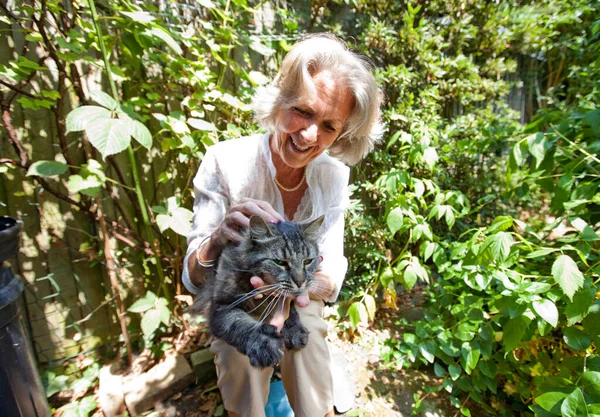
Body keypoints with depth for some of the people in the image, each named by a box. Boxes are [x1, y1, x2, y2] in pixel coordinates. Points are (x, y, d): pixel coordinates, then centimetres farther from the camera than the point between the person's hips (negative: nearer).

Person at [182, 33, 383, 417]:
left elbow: (333, 277, -13)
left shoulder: (334, 175, -12)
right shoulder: (225, 163, -20)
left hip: (298, 307, 1)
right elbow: (194, 279, -17)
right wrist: (216, 241, -37)